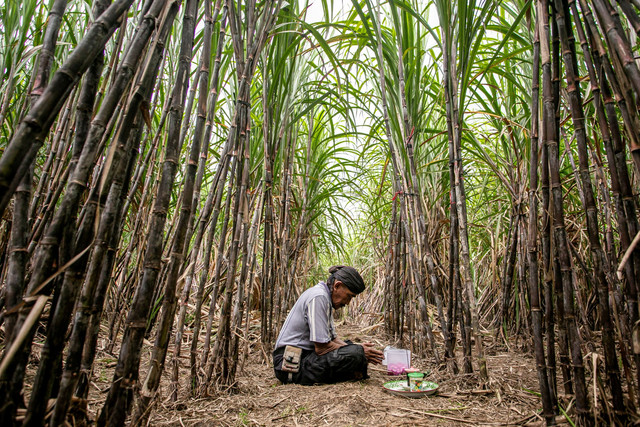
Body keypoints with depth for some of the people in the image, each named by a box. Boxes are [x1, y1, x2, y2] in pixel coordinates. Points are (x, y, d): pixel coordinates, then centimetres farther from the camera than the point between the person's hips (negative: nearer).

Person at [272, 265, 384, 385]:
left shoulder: (326, 297, 12)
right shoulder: (318, 297, -19)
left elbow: (332, 338, 14)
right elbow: (322, 347, -22)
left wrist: (358, 348, -1)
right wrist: (360, 352, -11)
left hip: (306, 354, 11)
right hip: (292, 364, -11)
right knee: (355, 353, -24)